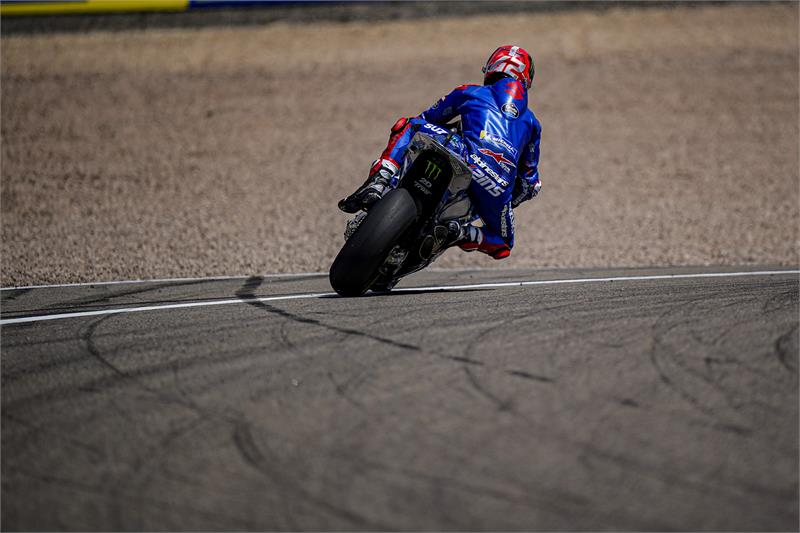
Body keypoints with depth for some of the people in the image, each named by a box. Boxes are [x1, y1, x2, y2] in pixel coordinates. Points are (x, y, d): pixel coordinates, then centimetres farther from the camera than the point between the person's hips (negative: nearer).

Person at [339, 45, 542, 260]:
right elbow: (530, 182, 32)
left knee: (406, 125, 19)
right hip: (499, 186, 2)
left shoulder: (469, 92, 25)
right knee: (503, 245, 27)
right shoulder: (531, 121, 32)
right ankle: (462, 233, -7)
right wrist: (508, 202, 48)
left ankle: (379, 181, -6)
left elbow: (426, 120, 34)